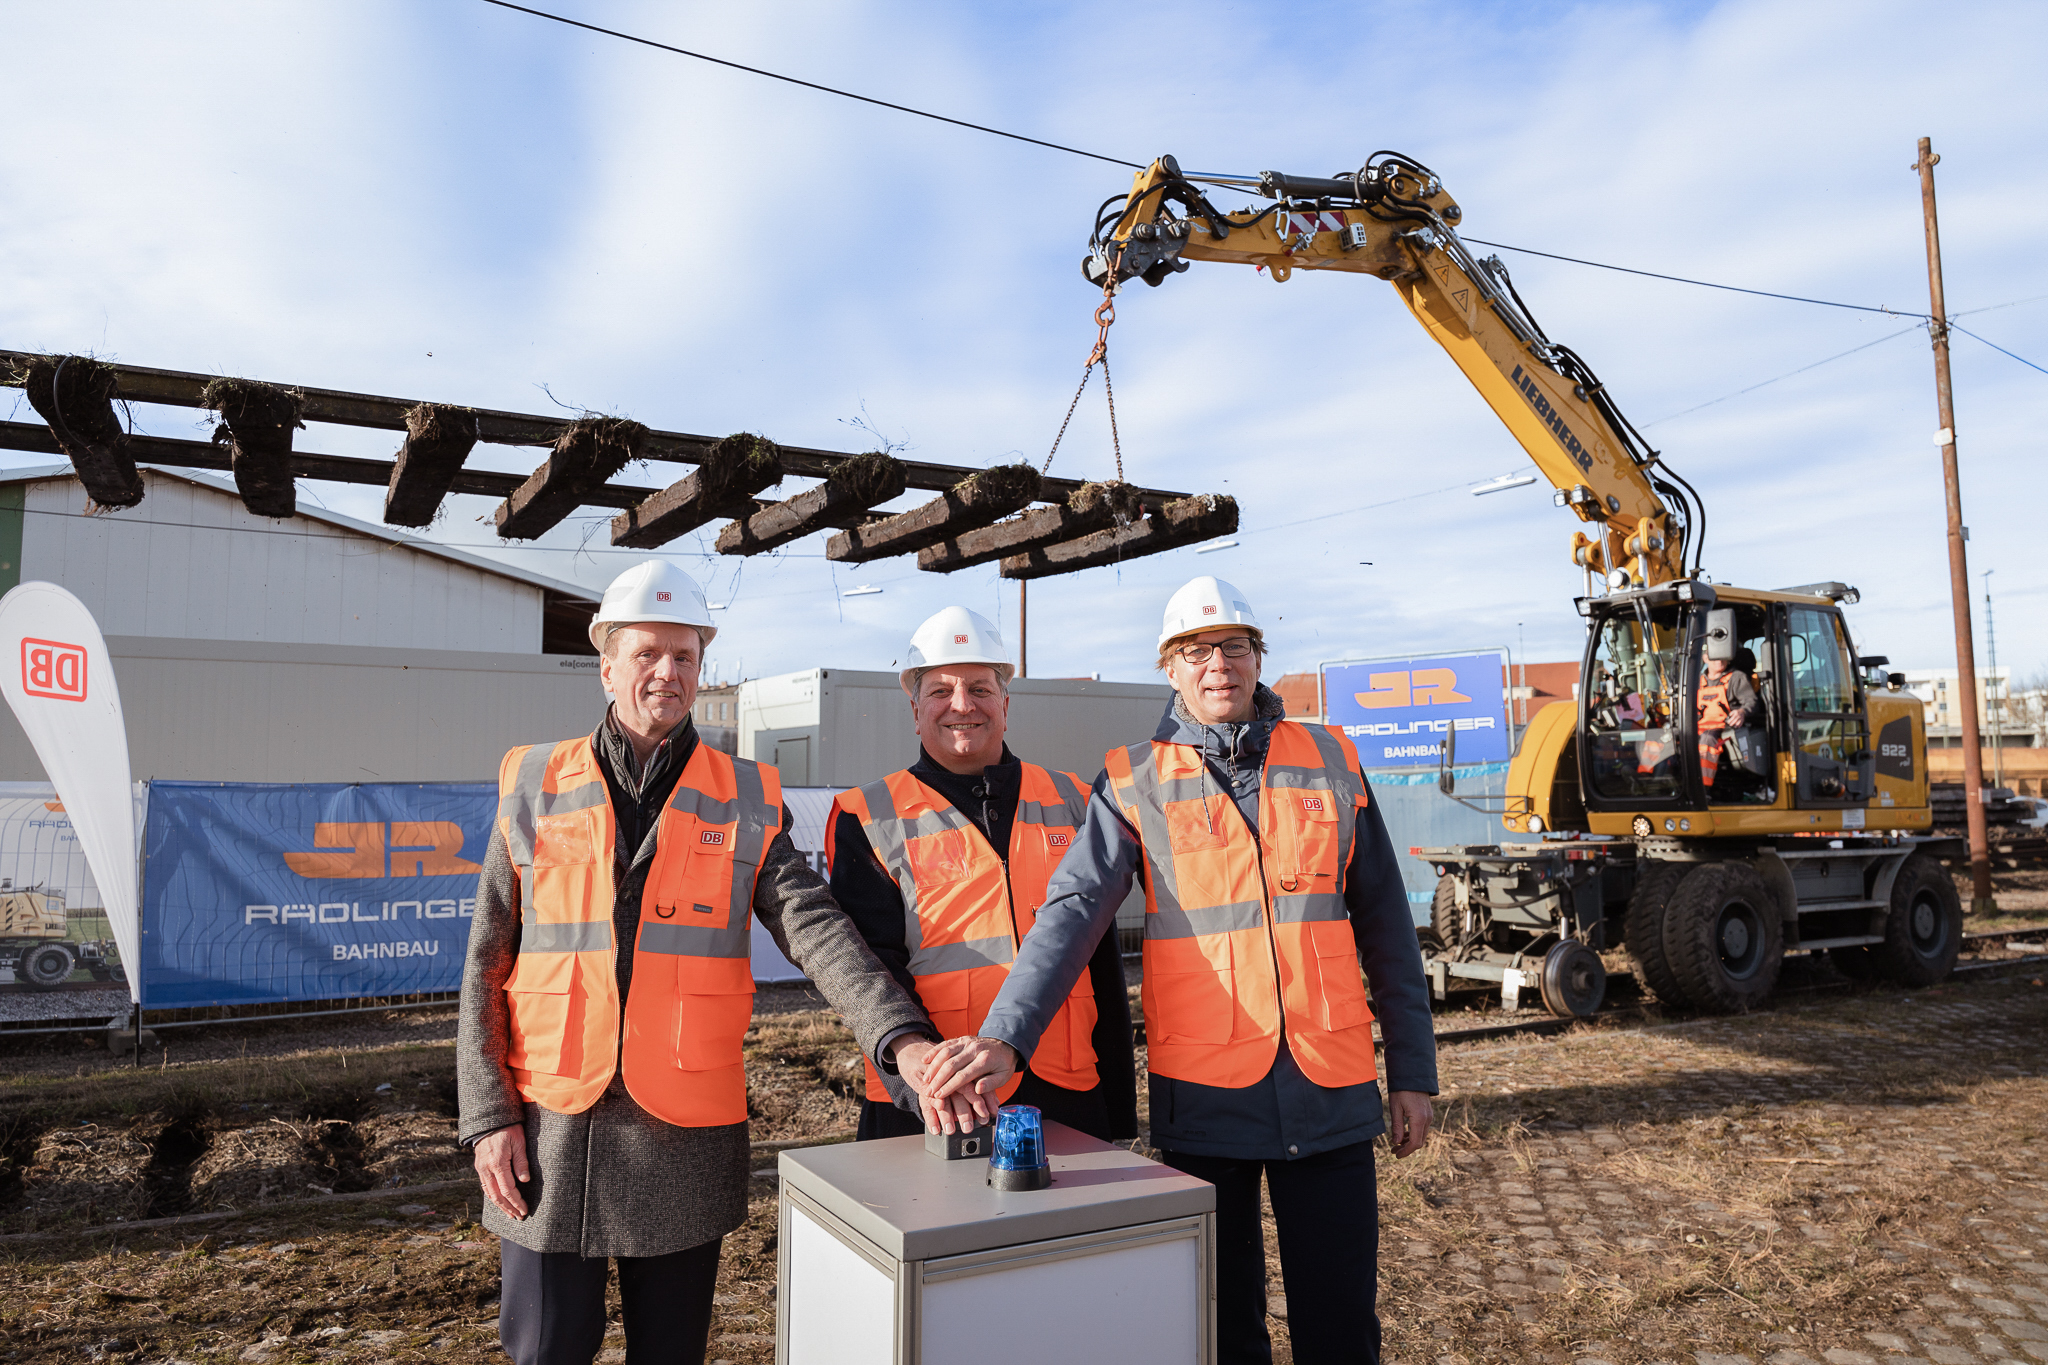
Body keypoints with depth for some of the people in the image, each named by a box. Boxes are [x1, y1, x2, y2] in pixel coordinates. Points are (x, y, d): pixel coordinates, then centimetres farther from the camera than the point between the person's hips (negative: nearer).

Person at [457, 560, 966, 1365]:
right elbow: (487, 966, 4)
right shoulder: (535, 788, 2)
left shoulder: (746, 801, 1)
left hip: (686, 1141, 0)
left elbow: (815, 929, -10)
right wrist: (488, 1115, -2)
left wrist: (900, 1037, -25)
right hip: (550, 1137, 0)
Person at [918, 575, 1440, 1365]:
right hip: (1204, 1094, -1)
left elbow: (1385, 928, 9)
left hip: (1331, 1093, 2)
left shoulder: (1330, 763, 5)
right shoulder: (1135, 784, -2)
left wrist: (1413, 1071, 8)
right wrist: (1006, 1037, -28)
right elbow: (1072, 915, -14)